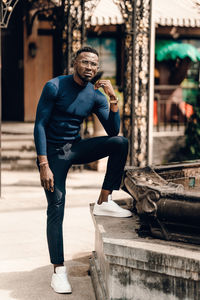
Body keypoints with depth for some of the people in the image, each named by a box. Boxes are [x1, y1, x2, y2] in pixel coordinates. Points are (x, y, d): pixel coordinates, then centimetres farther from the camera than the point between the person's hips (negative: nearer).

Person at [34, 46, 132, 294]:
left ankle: (103, 202, -11)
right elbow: (40, 125, -14)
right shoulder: (55, 87, -13)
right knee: (56, 209, -10)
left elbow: (113, 131, -4)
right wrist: (44, 165, -20)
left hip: (76, 148, 4)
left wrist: (113, 98, -16)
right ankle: (58, 270, 0)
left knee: (120, 143, -18)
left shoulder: (96, 95, -1)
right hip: (53, 152, -4)